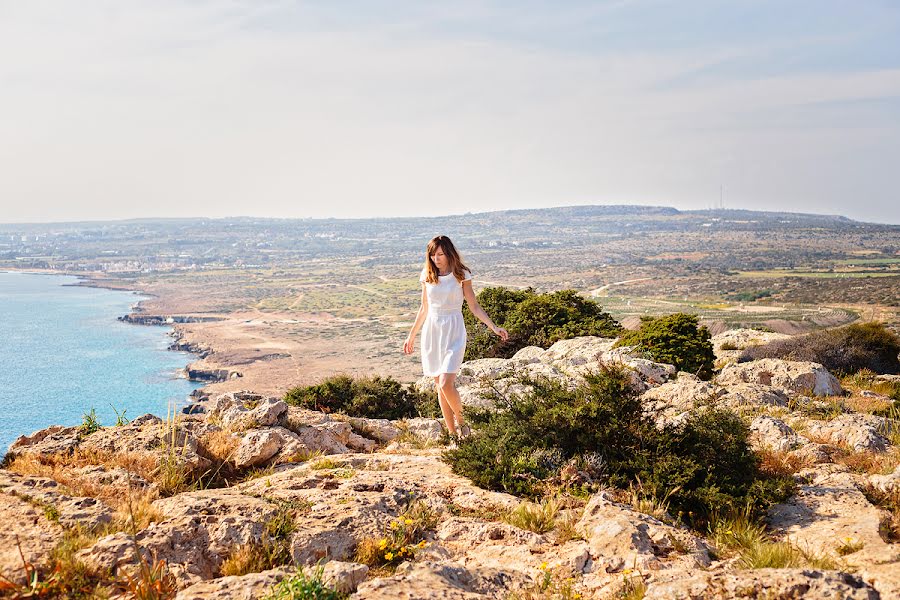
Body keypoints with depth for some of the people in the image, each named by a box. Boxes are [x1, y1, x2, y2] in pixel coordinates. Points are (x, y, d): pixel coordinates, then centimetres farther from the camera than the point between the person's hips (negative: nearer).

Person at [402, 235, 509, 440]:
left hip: (453, 332, -4)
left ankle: (461, 421, 8)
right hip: (431, 331, 4)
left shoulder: (461, 275, -3)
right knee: (440, 387, 5)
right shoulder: (427, 276, 6)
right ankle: (452, 433, 15)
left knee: (446, 384, -18)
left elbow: (474, 306, 1)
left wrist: (494, 327, -10)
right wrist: (411, 336, 20)